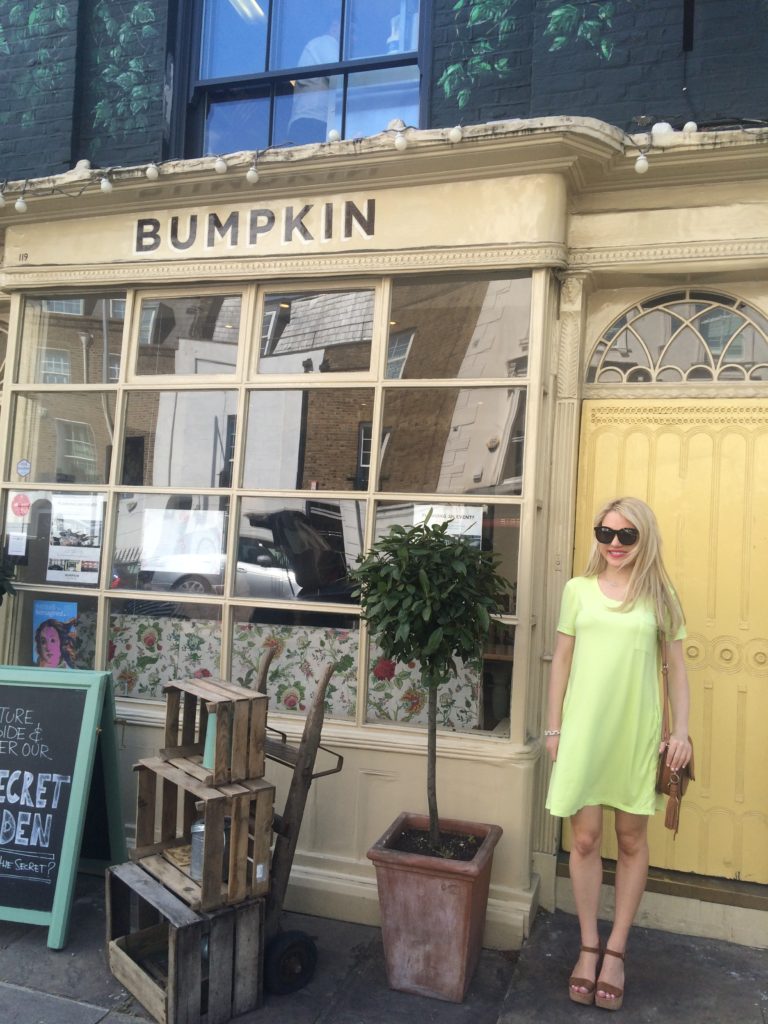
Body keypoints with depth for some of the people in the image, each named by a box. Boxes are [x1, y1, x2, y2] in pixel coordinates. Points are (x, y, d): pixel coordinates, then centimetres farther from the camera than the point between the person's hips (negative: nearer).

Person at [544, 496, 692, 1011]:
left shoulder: (659, 596, 2)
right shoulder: (578, 590, 3)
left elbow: (677, 668, 5)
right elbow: (562, 661, 6)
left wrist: (681, 731, -2)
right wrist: (554, 727, 5)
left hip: (638, 733, 0)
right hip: (583, 731, 0)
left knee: (632, 841, 11)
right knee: (585, 839, 6)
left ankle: (616, 950, 27)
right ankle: (589, 947, 24)